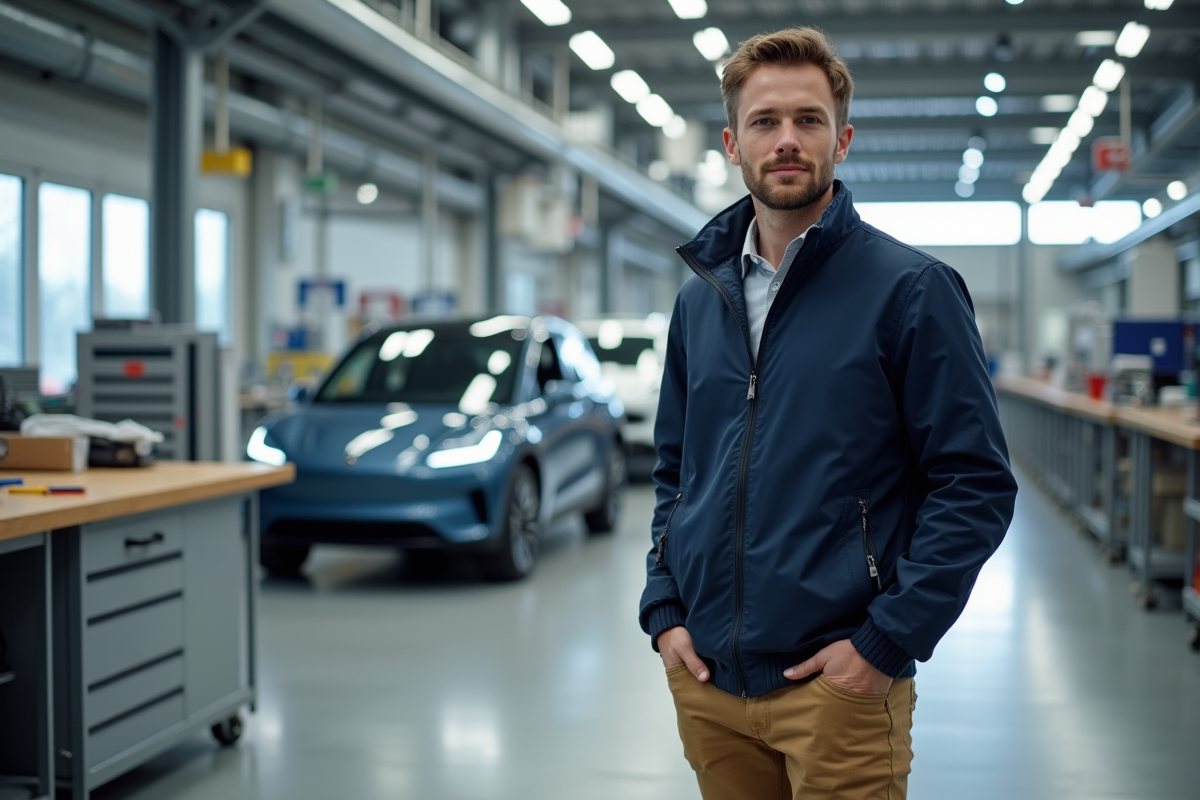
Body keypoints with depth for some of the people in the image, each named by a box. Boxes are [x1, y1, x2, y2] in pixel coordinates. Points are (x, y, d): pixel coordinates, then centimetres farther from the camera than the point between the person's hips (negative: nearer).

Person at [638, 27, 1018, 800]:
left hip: (839, 684, -5)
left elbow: (977, 485, -10)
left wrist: (886, 642, -15)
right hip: (707, 678, 5)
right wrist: (664, 611, 5)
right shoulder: (701, 299, 10)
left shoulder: (910, 288, -7)